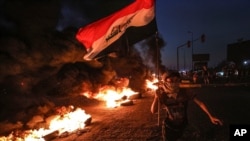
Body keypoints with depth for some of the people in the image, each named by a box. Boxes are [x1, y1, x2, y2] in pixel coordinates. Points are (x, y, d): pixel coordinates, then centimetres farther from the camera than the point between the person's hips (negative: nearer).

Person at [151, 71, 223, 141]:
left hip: (182, 125, 2)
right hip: (168, 126, -2)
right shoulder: (163, 95, -19)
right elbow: (153, 111, -20)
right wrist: (157, 96, -28)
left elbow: (199, 102, -16)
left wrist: (211, 116, -23)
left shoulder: (185, 92, -18)